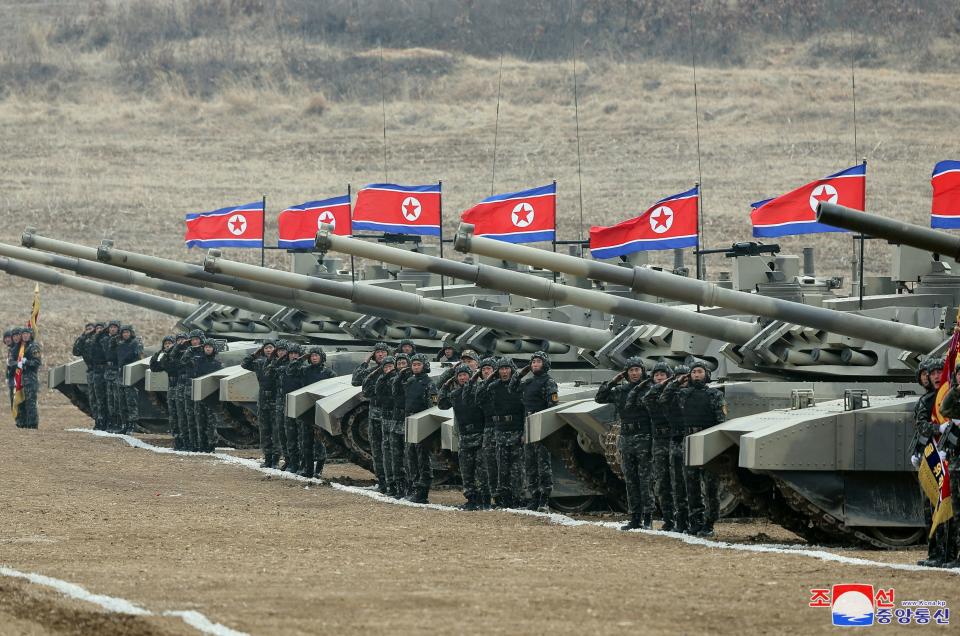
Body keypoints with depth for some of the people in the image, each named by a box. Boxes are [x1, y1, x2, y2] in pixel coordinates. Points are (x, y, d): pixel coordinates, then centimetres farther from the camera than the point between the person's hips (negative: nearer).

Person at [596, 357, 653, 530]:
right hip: (625, 441, 6)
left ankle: (648, 518, -1)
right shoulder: (620, 391, 12)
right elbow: (599, 398, 17)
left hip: (644, 441, -6)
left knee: (645, 481, -5)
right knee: (630, 482, 8)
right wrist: (612, 382, 7)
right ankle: (635, 518, 13)